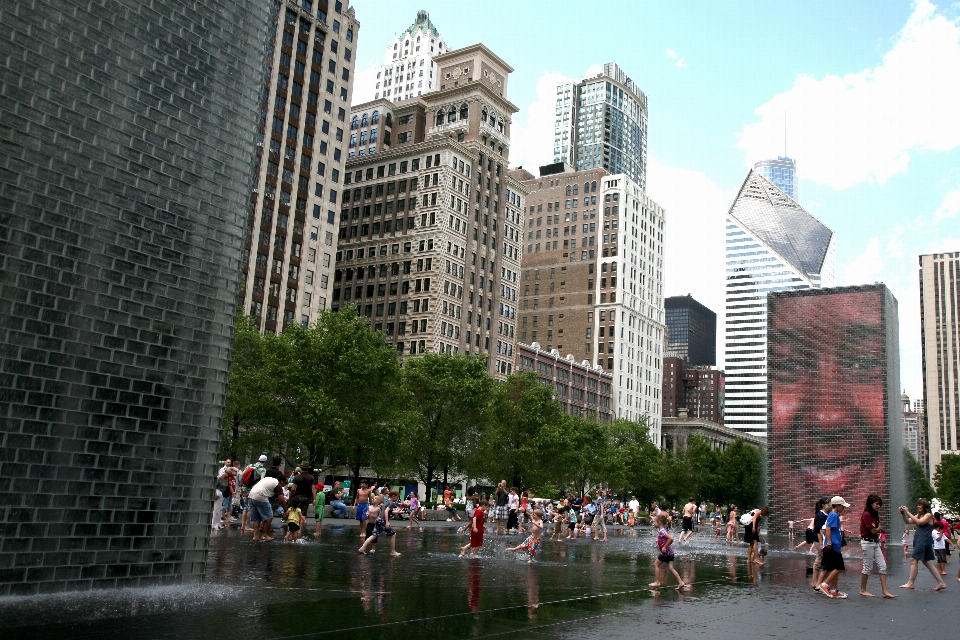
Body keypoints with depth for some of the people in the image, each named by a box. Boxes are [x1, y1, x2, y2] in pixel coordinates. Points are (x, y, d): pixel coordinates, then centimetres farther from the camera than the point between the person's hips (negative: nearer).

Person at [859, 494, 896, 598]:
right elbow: (873, 530, -15)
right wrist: (880, 528, 2)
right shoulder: (866, 515, -15)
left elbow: (877, 530, 10)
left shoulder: (875, 515, 12)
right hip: (867, 542, -9)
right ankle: (863, 590, 12)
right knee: (868, 567, 0)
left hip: (875, 542, 9)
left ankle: (885, 591, 3)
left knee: (882, 566, 3)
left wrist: (878, 530, -11)